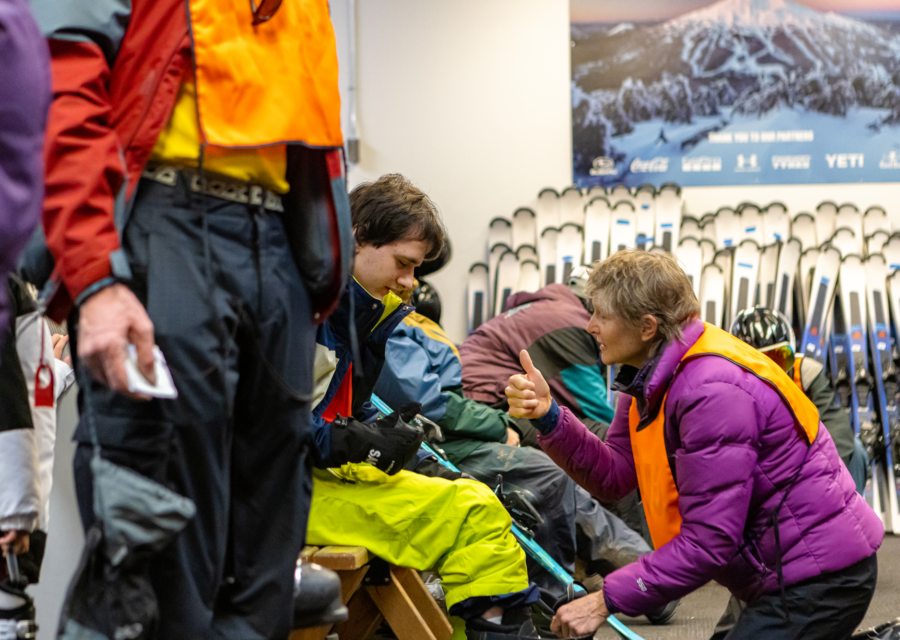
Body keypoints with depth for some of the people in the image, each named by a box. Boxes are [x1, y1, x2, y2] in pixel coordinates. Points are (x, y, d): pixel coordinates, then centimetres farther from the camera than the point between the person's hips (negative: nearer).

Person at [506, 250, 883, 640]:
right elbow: (614, 474, 3)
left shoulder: (711, 392, -26)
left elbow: (709, 542, -27)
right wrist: (548, 417, -11)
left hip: (820, 579, -10)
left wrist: (606, 600, -24)